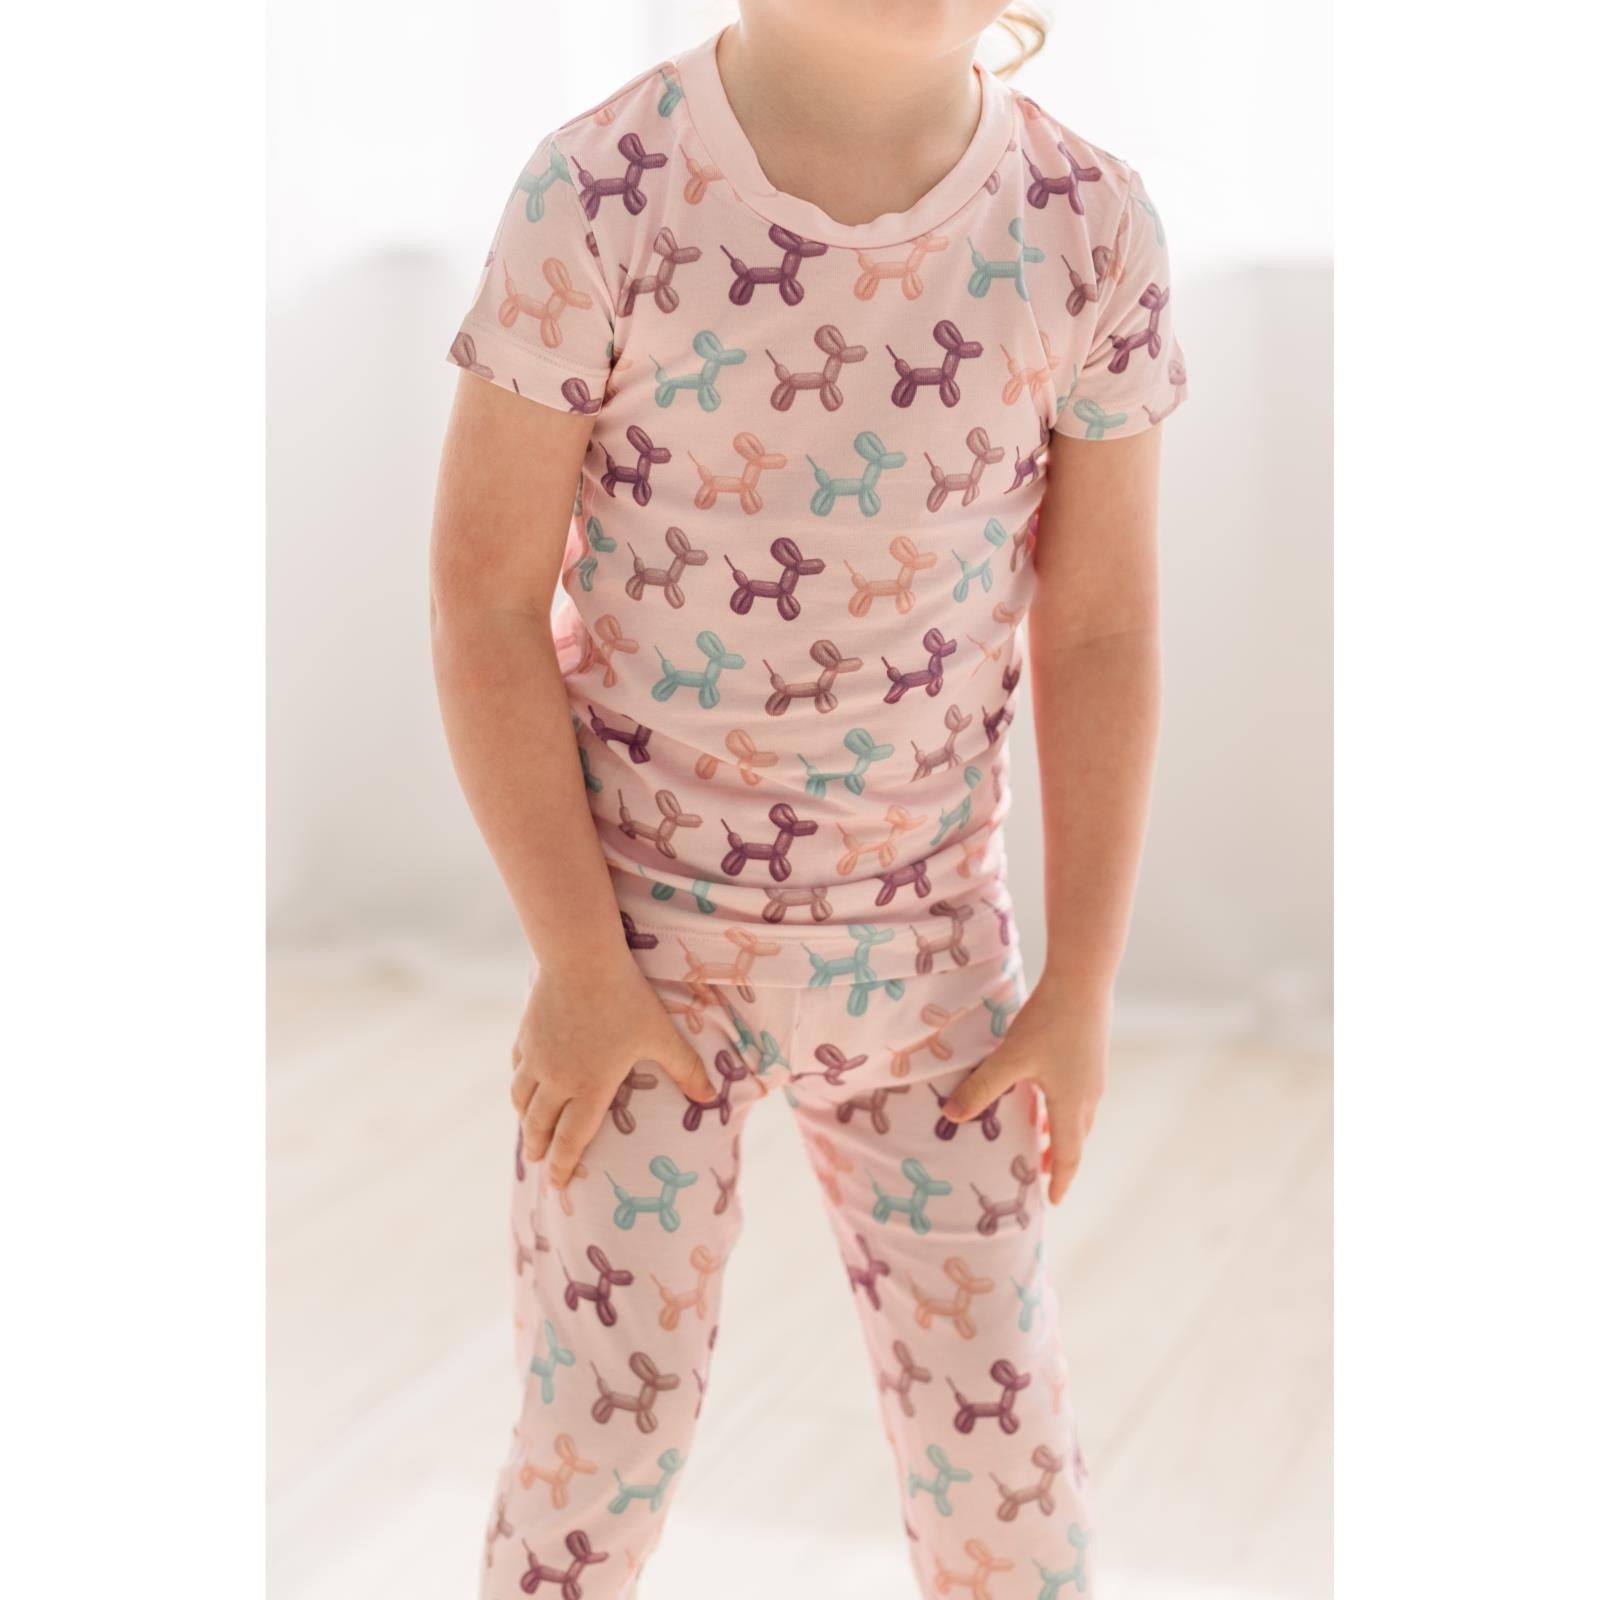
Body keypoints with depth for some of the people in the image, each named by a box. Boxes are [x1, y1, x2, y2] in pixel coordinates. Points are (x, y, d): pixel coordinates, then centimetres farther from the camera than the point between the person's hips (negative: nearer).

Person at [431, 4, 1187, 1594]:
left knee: (998, 1442, 8)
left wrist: (1080, 995, -4)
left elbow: (1101, 630, -5)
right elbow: (482, 595, -14)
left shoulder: (1088, 225, -11)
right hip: (641, 932, -2)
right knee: (602, 1437, 2)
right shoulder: (598, 197, -19)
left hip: (919, 945, 3)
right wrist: (577, 969, -15)